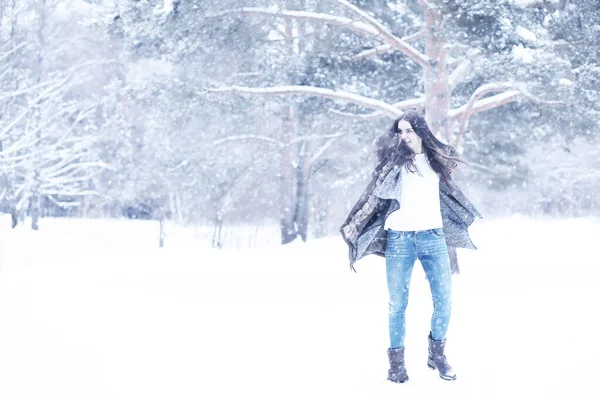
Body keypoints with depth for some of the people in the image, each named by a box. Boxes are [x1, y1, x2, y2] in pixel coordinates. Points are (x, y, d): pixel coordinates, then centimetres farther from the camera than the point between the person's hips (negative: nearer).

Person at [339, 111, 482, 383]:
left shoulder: (434, 158, 11)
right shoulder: (394, 161, 4)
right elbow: (383, 191, -7)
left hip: (433, 236, 2)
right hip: (399, 238, -2)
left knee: (444, 300, -2)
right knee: (397, 303, -1)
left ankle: (437, 354, 16)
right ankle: (396, 361, 9)